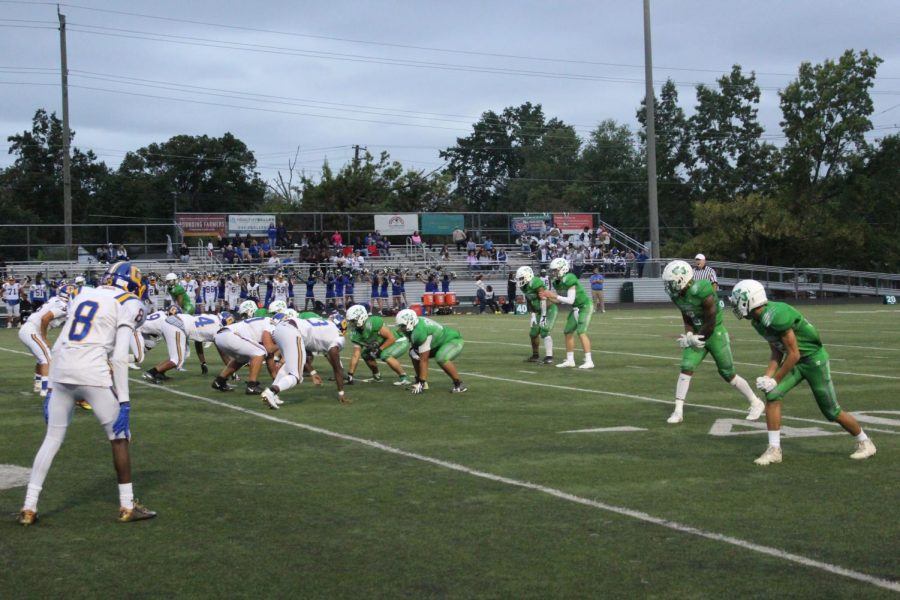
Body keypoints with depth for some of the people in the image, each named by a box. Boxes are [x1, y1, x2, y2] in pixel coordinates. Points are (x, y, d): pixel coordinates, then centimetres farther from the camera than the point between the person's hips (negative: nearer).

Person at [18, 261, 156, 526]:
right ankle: (127, 506, 16)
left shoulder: (83, 296, 21)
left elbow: (58, 347, 18)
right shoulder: (127, 304, 3)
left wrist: (51, 389, 22)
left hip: (63, 372, 5)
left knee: (52, 439, 16)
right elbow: (119, 358, -7)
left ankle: (29, 508, 14)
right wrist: (124, 402, -7)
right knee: (119, 437, 11)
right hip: (95, 375, -5)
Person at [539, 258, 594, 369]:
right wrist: (546, 297, -9)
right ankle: (570, 360, 16)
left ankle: (589, 361, -15)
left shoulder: (569, 280, -29)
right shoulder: (557, 282, -1)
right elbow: (559, 301, 6)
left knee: (581, 332, -17)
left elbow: (570, 300, -31)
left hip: (585, 306, -9)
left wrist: (554, 296, -29)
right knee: (568, 332, 8)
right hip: (576, 308, 9)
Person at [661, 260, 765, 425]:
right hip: (698, 335, 6)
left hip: (715, 334, -6)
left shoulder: (702, 292, -29)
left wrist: (695, 337, -12)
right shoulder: (677, 295, -5)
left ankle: (756, 403, 21)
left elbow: (711, 323, -22)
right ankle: (678, 411, -4)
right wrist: (689, 335, -11)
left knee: (728, 374, 3)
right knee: (686, 369, -8)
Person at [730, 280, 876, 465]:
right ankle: (774, 450, -5)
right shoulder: (758, 321, -2)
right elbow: (777, 352, 7)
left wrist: (775, 380, -18)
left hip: (814, 359, -8)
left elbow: (794, 354, -26)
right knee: (772, 396, -10)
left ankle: (865, 443, 25)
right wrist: (767, 376, -6)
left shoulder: (776, 316, -31)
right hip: (795, 361, 8)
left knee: (831, 411, 3)